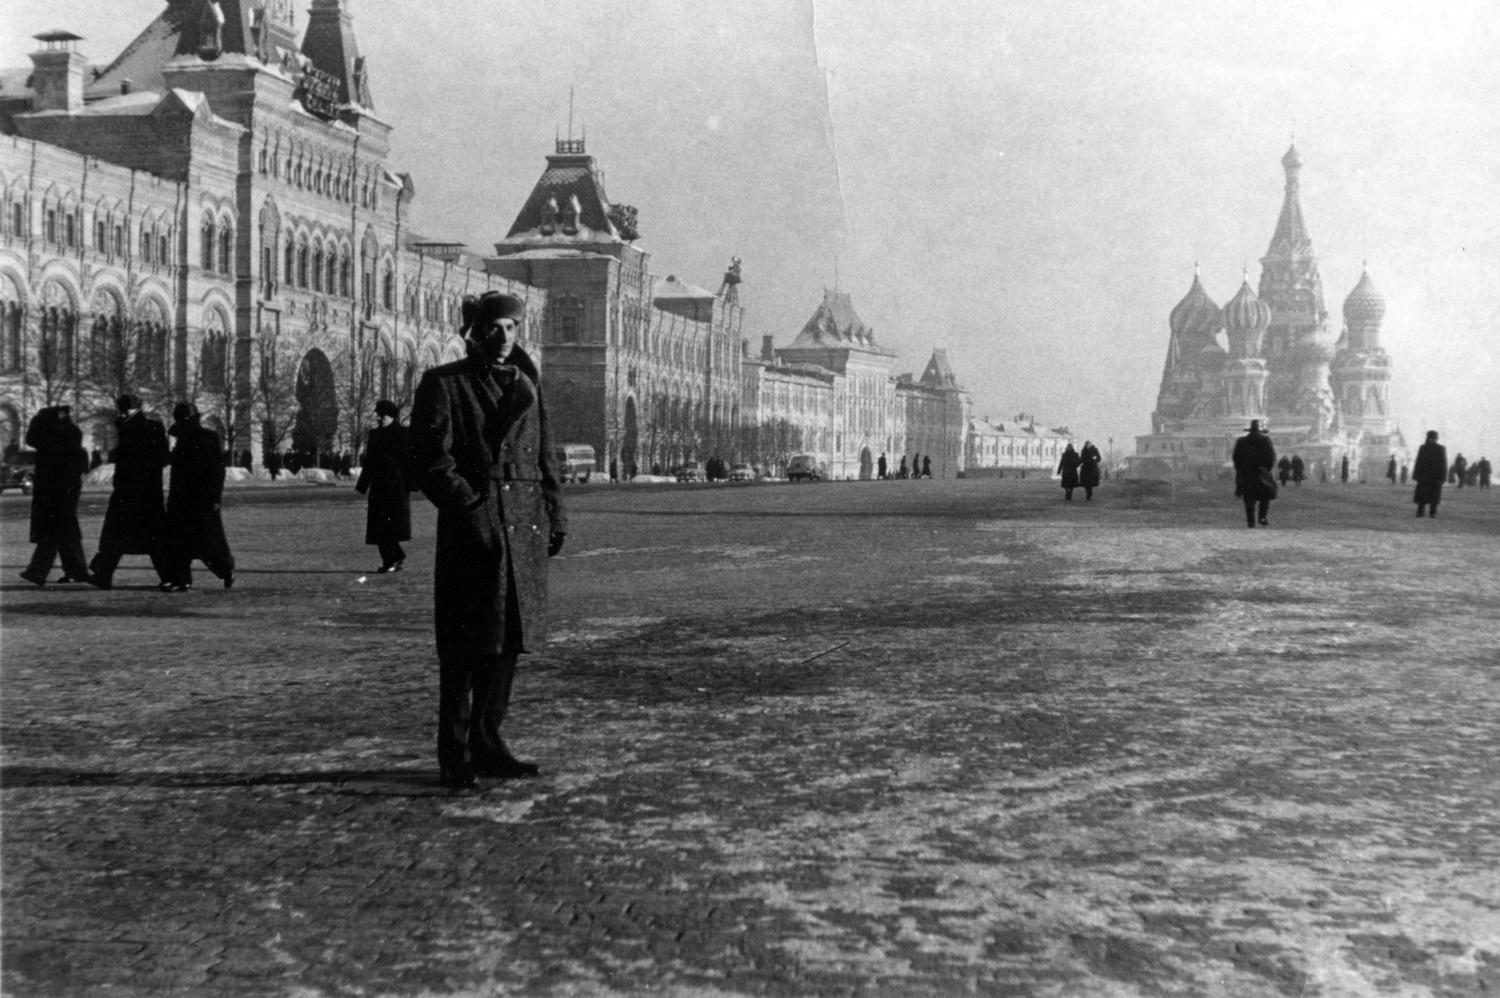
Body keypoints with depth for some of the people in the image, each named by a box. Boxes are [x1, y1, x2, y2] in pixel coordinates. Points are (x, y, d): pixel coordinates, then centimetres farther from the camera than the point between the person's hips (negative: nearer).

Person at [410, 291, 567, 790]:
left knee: (508, 639, 9)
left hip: (525, 528, 6)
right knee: (465, 646, -4)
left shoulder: (525, 385, 19)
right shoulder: (443, 384, 2)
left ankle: (487, 743, 19)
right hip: (471, 527, -6)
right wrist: (468, 504, -16)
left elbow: (544, 456, 19)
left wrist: (554, 515, 10)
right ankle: (455, 756, 2)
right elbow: (431, 456, -7)